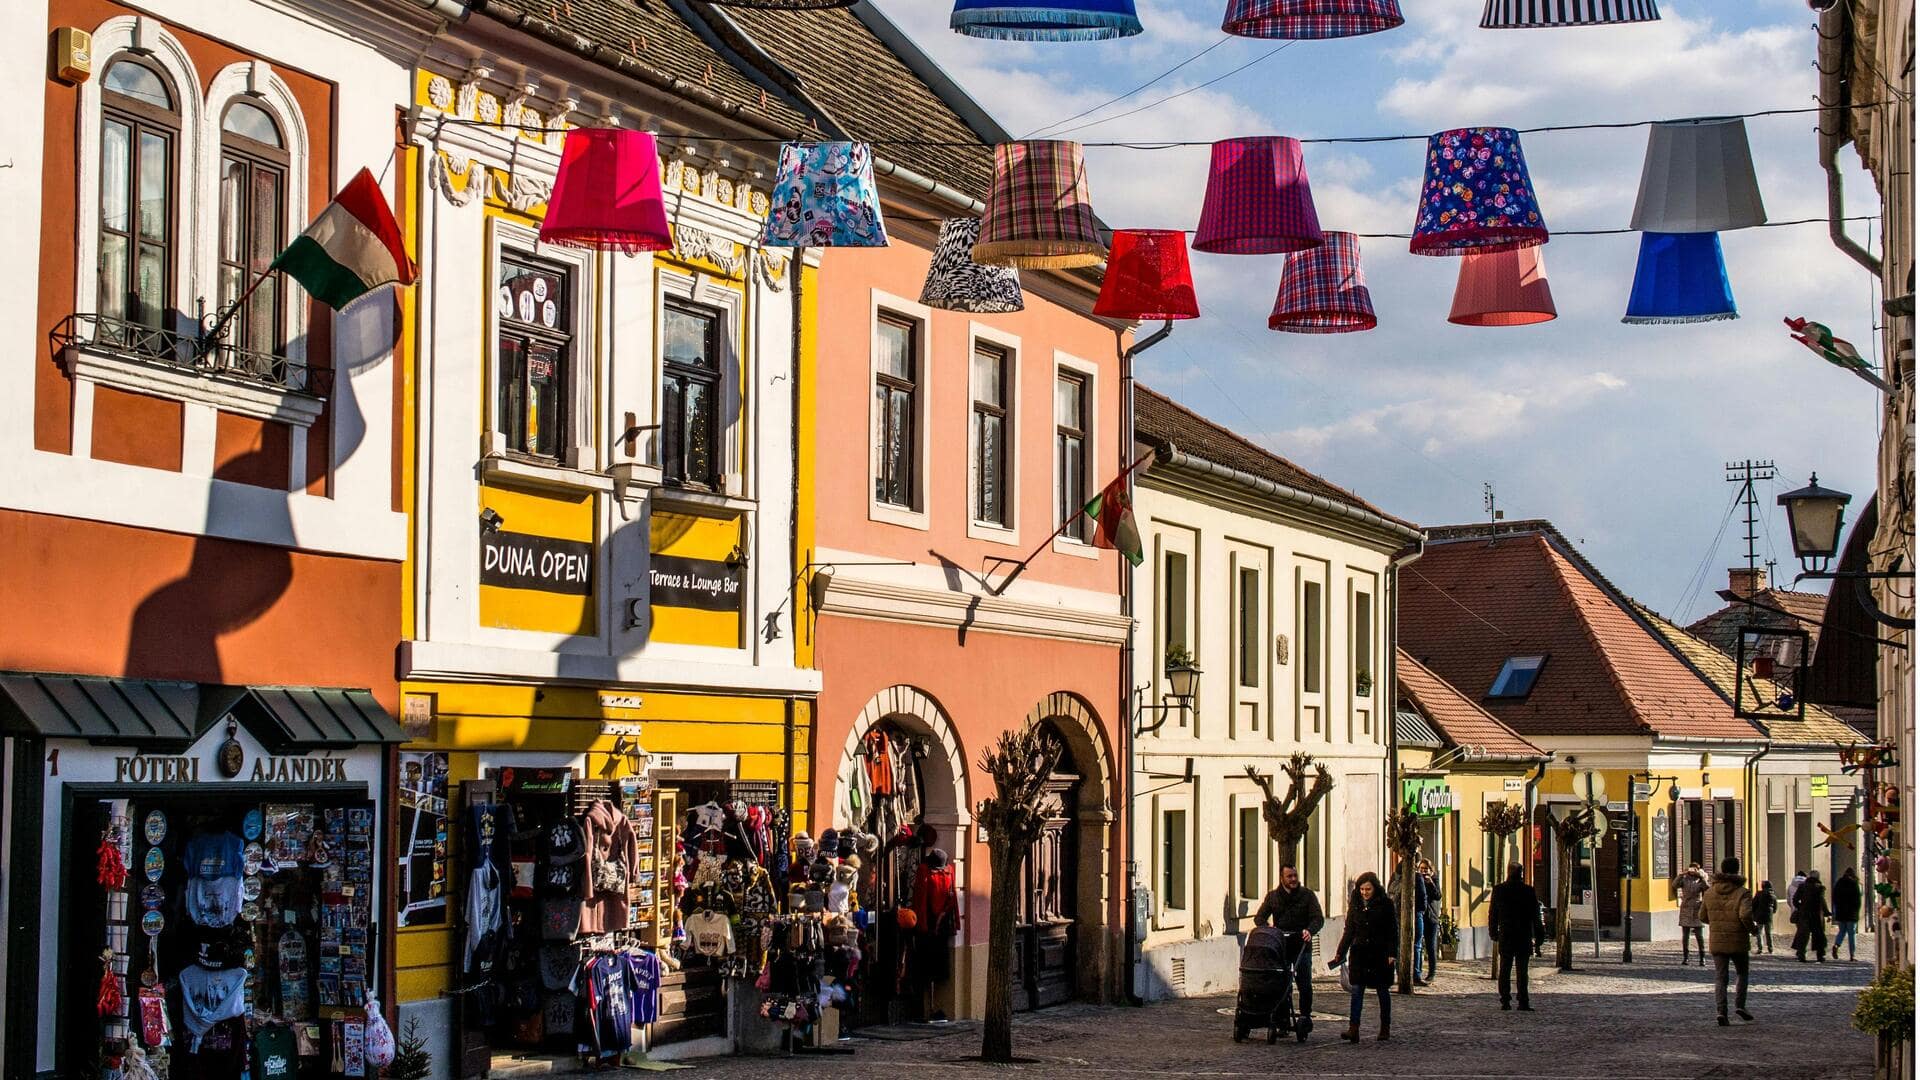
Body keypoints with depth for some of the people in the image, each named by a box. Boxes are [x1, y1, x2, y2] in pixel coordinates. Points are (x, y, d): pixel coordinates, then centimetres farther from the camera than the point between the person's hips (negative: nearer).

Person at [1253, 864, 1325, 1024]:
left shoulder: (1307, 895, 4)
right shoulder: (1272, 896, 10)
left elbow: (1318, 918, -2)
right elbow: (1259, 918, 8)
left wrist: (1309, 931, -23)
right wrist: (1267, 927, -15)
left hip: (1302, 946, -2)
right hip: (1280, 947, 2)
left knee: (1304, 985, -5)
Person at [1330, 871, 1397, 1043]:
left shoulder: (1385, 904, -4)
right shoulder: (1355, 905, 6)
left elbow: (1393, 931, -4)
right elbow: (1349, 931, 10)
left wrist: (1392, 954, -12)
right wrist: (1340, 952, 3)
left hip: (1380, 954, -3)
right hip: (1359, 954, 3)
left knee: (1383, 991, 8)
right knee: (1357, 991, -6)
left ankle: (1385, 1029, 19)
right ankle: (1353, 1029, -12)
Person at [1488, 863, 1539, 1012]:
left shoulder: (1498, 890, -1)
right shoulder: (1529, 891, -6)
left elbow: (1492, 914, 3)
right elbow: (1535, 915, -1)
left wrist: (1494, 934, 12)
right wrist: (1537, 936, 8)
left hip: (1505, 936, 1)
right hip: (1524, 936, -1)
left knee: (1505, 970, 7)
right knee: (1522, 970, 1)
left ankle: (1505, 1001, 4)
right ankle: (1523, 1002, -3)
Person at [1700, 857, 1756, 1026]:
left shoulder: (1710, 892, 4)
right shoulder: (1742, 893, -10)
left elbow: (1703, 916, 10)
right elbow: (1746, 915, -24)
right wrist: (1752, 929, -6)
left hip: (1716, 942, 3)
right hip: (1738, 942, -3)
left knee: (1720, 977, 3)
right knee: (1742, 974, 18)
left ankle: (1721, 1010, -11)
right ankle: (1740, 1004, 5)